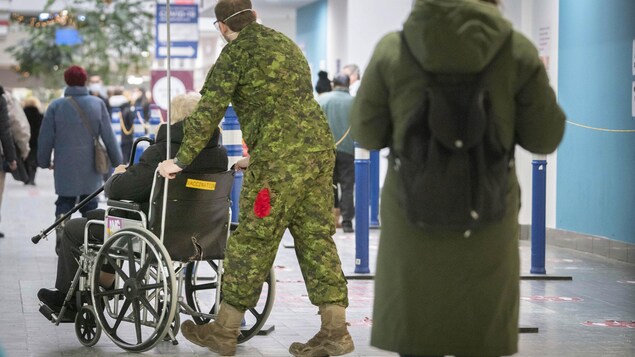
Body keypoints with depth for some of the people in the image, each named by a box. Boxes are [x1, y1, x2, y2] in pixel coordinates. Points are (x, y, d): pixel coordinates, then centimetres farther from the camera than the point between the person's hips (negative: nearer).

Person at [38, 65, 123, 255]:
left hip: (65, 166, 0)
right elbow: (108, 136, 0)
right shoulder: (97, 104, -1)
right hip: (90, 168, 0)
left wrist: (44, 161, 15)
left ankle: (61, 233, -11)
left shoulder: (56, 106, -2)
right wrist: (117, 161, 9)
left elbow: (45, 138, 1)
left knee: (64, 201, 8)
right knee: (90, 203, 8)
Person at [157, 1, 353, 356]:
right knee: (316, 237, 9)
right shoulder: (287, 44, 23)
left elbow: (209, 111, -6)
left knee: (253, 241, 0)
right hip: (320, 146, 8)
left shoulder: (236, 52, -2)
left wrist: (181, 160, 1)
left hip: (280, 158, -8)